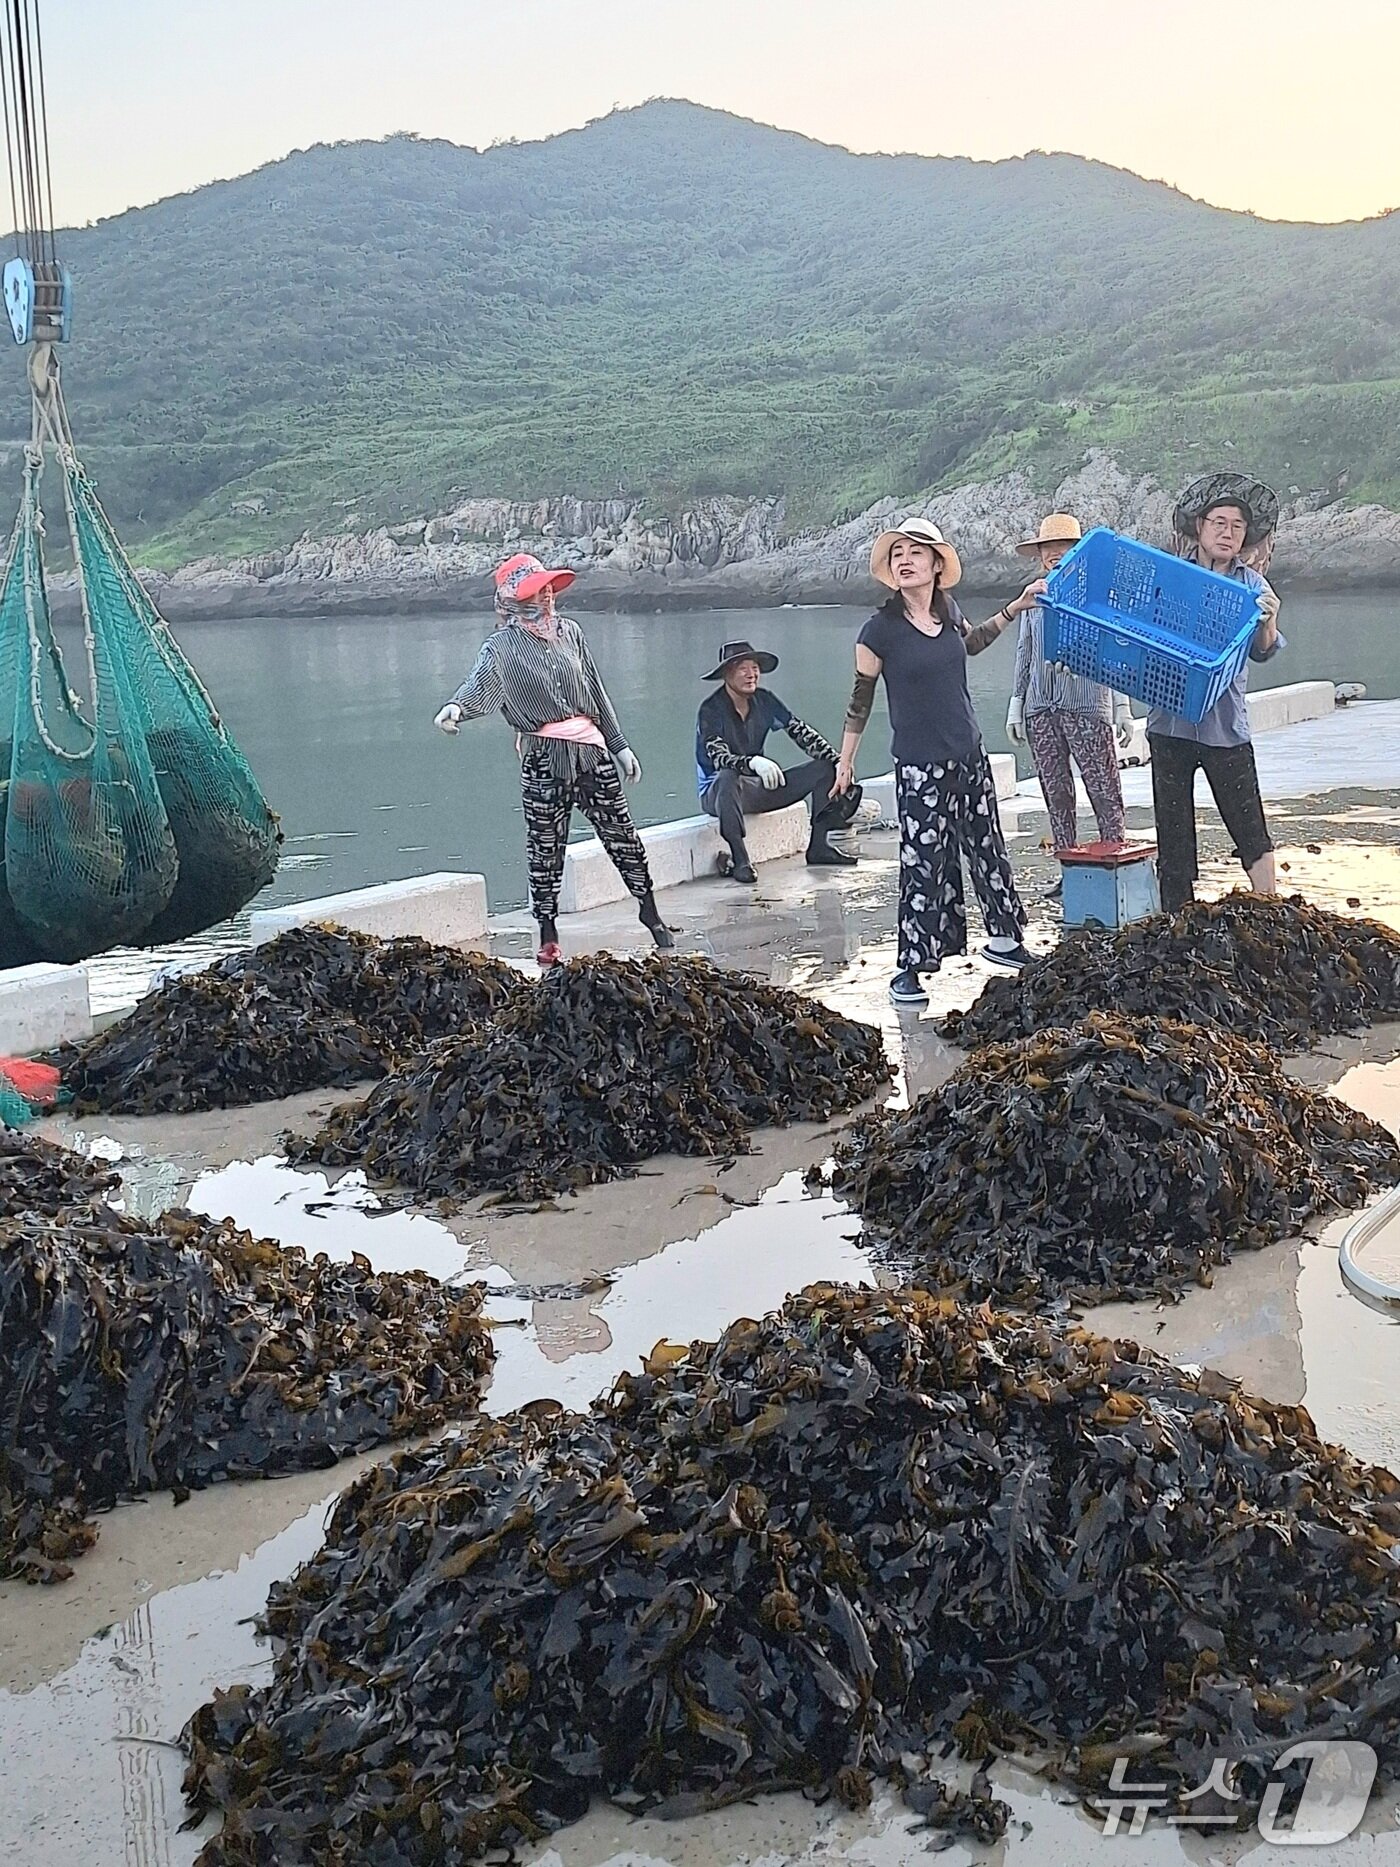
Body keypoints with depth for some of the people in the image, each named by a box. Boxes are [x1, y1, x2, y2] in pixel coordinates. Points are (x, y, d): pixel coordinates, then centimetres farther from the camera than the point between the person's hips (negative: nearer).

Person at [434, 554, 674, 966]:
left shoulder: (568, 630, 11)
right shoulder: (502, 645, -3)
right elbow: (480, 684, -23)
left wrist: (619, 745, 17)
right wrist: (456, 707, -46)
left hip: (590, 748, 4)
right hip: (543, 757, -4)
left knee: (621, 834, 8)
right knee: (545, 848, 0)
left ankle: (650, 912, 23)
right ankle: (548, 938, 9)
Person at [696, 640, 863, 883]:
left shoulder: (764, 700, 1)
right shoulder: (711, 710, -16)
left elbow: (801, 732, -2)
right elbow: (720, 759, -28)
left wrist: (839, 763, -16)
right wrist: (754, 762, -48)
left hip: (761, 786, 7)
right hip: (718, 791, -6)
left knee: (825, 768, -2)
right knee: (728, 777, -43)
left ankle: (818, 847, -2)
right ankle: (739, 861, -36)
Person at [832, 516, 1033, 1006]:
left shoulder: (948, 611, 2)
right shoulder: (881, 629, -12)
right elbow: (861, 700, -4)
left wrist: (1015, 608, 23)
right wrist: (844, 762, -2)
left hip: (970, 755, 6)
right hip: (920, 767, -6)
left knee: (988, 848, 15)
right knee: (923, 864, -6)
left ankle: (1002, 938, 32)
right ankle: (909, 968, 2)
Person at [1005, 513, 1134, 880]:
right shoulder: (1034, 596, 13)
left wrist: (1122, 708, 1)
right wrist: (1016, 705, 16)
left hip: (1087, 704, -4)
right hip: (1041, 709, 4)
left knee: (1105, 793, -7)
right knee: (1056, 794, 7)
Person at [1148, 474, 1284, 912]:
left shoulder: (1252, 585, 6)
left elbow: (1262, 652, -6)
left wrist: (1268, 621, -27)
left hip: (1226, 726, 0)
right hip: (1171, 723, 0)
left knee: (1252, 833, -3)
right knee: (1173, 835, 5)